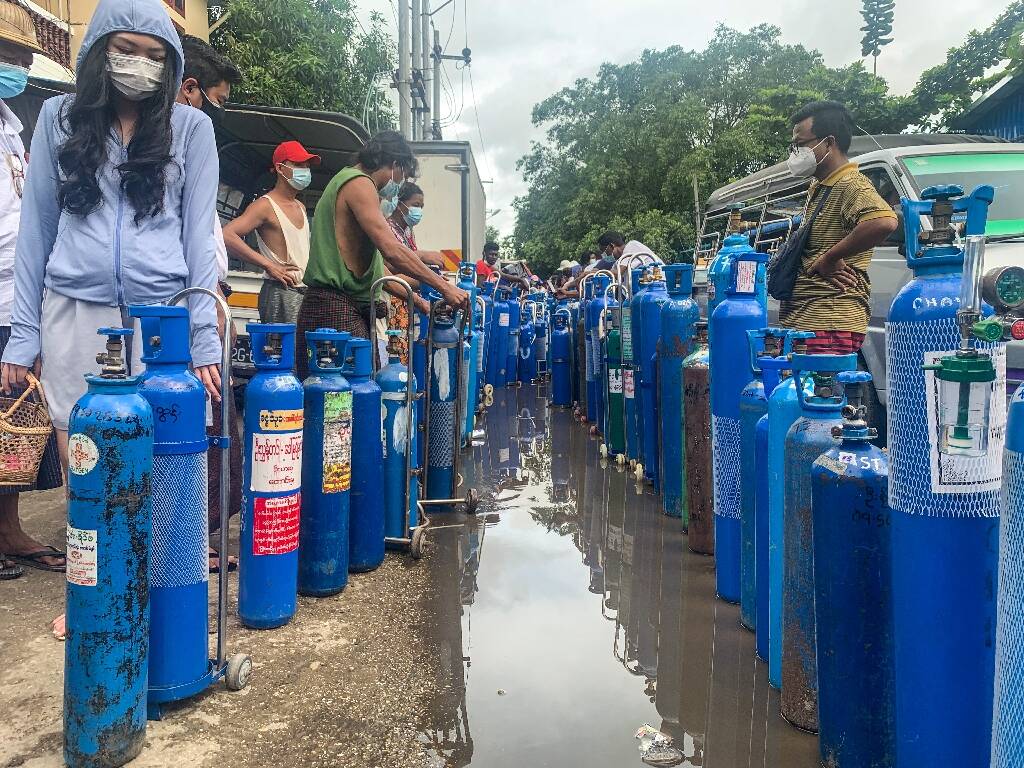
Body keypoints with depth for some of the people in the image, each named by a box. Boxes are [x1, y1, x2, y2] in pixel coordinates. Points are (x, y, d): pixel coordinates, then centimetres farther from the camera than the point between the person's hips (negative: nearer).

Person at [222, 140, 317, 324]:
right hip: (280, 293, -8)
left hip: (304, 293, 8)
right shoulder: (265, 205, -5)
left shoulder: (301, 207, 21)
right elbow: (226, 235, -17)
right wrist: (269, 265, -18)